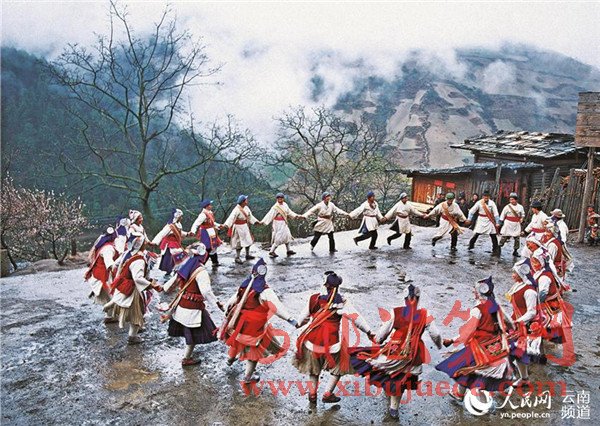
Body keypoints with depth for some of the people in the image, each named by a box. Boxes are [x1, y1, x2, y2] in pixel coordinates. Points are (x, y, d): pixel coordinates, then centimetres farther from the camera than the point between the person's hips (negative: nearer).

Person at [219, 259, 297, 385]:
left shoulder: (245, 286, -4)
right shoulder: (265, 291, -22)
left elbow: (232, 300, 7)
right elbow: (278, 307, -30)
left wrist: (227, 311, 25)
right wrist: (291, 320, -32)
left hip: (238, 323, 6)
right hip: (254, 326, -6)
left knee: (238, 338, 34)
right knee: (254, 349, 14)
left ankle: (231, 357, 60)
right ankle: (248, 377, 26)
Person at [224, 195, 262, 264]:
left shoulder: (246, 207, 1)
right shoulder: (236, 209, -23)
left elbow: (250, 216, 15)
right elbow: (231, 218, -33)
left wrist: (258, 222, 19)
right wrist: (226, 225, -46)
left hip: (245, 226, 8)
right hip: (239, 227, -8)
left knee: (248, 240, 15)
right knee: (240, 243, -3)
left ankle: (247, 255, 32)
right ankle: (237, 258, 10)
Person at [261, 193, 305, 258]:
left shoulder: (285, 205, 6)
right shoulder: (275, 207, -17)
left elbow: (289, 212, 15)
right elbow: (270, 214, -23)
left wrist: (297, 216, 11)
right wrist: (263, 221, -31)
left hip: (284, 223, 8)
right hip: (278, 223, -8)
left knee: (287, 236, 14)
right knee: (279, 238, -9)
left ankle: (288, 250, 26)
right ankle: (271, 251, -2)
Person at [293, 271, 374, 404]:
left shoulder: (314, 298, -7)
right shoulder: (342, 301, -13)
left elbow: (304, 316, 3)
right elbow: (356, 317, -11)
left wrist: (299, 323, 24)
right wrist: (369, 331, -2)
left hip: (313, 339, 3)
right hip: (332, 341, -3)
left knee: (314, 368, 25)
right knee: (338, 367, 20)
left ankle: (313, 394, 32)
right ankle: (328, 394, 21)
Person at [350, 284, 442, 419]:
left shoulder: (395, 312, -12)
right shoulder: (425, 314, -8)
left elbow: (382, 333, -3)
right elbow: (435, 335, 1)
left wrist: (378, 341, 18)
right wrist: (439, 345, 23)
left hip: (395, 351, -3)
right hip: (413, 355, 3)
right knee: (400, 380, 20)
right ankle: (394, 409, 34)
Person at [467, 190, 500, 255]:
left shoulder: (492, 203, -7)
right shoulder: (479, 203, -7)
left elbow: (496, 213, -4)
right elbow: (472, 211, -1)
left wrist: (497, 222, -6)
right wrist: (469, 219, -4)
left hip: (489, 220, 1)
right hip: (481, 220, -1)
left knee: (493, 235, 2)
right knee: (476, 233, -5)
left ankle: (495, 250, 11)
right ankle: (471, 245, 15)